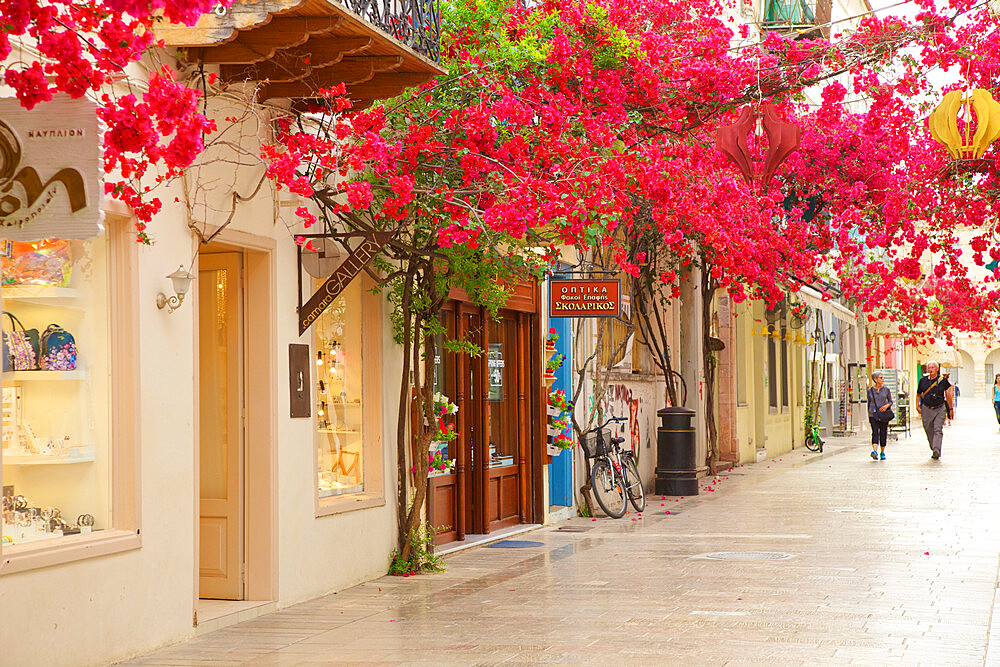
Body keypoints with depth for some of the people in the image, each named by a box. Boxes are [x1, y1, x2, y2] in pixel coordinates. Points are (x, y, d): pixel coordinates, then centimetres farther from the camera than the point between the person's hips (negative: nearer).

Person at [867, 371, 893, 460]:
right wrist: (868, 417, 17)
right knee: (875, 432, -16)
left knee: (883, 433, 4)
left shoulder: (886, 389, 5)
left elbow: (891, 401, 9)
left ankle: (882, 453, 20)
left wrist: (887, 405, -14)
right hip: (873, 414, -1)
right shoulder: (870, 391, 6)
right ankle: (874, 452, -30)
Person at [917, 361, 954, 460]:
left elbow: (948, 394, 10)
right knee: (929, 431, 7)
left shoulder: (942, 380, 0)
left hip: (940, 409, -3)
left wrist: (950, 408, 8)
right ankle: (934, 450, 23)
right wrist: (917, 406, 5)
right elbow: (918, 394, 17)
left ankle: (936, 450, -23)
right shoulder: (923, 380, 6)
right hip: (926, 409, 3)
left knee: (938, 430, -14)